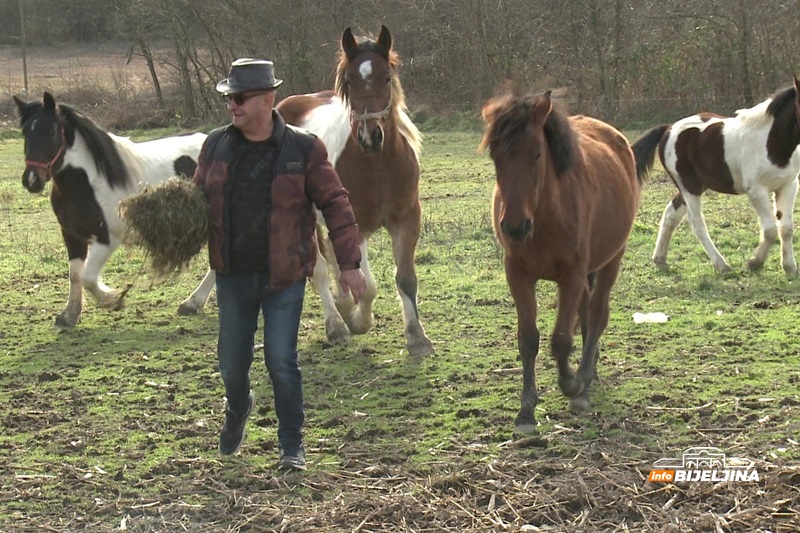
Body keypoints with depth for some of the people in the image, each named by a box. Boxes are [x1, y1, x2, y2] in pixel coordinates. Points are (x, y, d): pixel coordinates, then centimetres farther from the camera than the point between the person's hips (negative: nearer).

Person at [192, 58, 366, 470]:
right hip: (233, 275, 3)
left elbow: (335, 204, -5)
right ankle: (238, 410, 44)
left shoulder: (303, 149, -8)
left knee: (281, 360, -7)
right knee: (231, 362, 11)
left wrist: (349, 263, -9)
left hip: (284, 276, -3)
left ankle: (292, 445, 9)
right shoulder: (216, 146, 2)